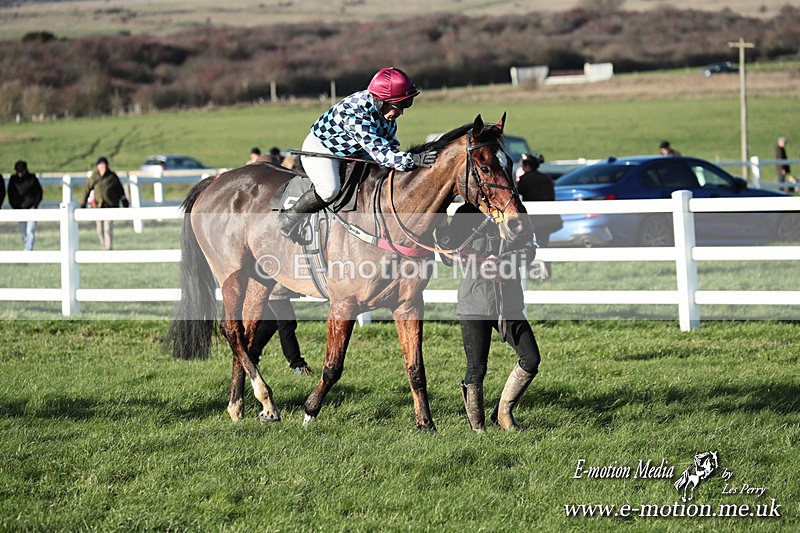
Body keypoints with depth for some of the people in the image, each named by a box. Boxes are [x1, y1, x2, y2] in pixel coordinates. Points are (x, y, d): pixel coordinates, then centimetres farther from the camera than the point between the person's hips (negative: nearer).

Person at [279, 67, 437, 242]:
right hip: (320, 149, -9)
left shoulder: (387, 111, -14)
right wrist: (413, 160, -57)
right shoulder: (357, 114, -41)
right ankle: (289, 218, -10)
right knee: (329, 189, -33)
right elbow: (380, 153, -47)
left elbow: (390, 143, 2)